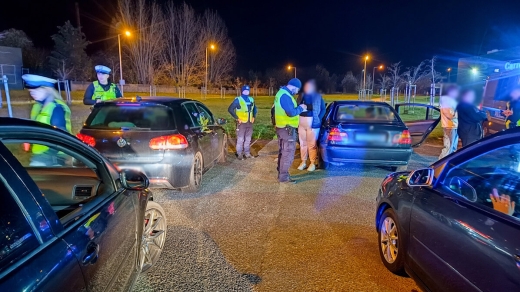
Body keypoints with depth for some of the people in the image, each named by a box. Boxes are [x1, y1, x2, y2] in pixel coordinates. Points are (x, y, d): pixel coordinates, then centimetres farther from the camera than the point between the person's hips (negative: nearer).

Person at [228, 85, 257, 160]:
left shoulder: (251, 99, 11)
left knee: (248, 139, 13)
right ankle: (239, 154, 7)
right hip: (241, 123, -6)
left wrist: (254, 117, 13)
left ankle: (247, 153, 23)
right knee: (240, 139, -2)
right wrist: (237, 118, -14)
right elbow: (230, 109, -12)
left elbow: (255, 109, 26)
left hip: (250, 123, 6)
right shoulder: (238, 99, -7)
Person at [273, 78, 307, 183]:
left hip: (282, 127, 11)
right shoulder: (285, 95, -20)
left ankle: (281, 174, 28)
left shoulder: (281, 93, 13)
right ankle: (284, 177, 3)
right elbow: (291, 112, -25)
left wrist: (298, 108, 11)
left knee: (283, 152, 18)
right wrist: (300, 108, -9)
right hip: (287, 129, -11)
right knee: (288, 153, -3)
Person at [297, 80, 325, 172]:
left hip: (312, 122, -4)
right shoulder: (302, 96, 9)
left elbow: (323, 109, 0)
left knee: (312, 144, 0)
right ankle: (303, 162, 22)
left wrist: (318, 119, -10)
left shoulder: (318, 97, -3)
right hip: (301, 122, 5)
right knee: (302, 143, 11)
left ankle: (313, 163, 10)